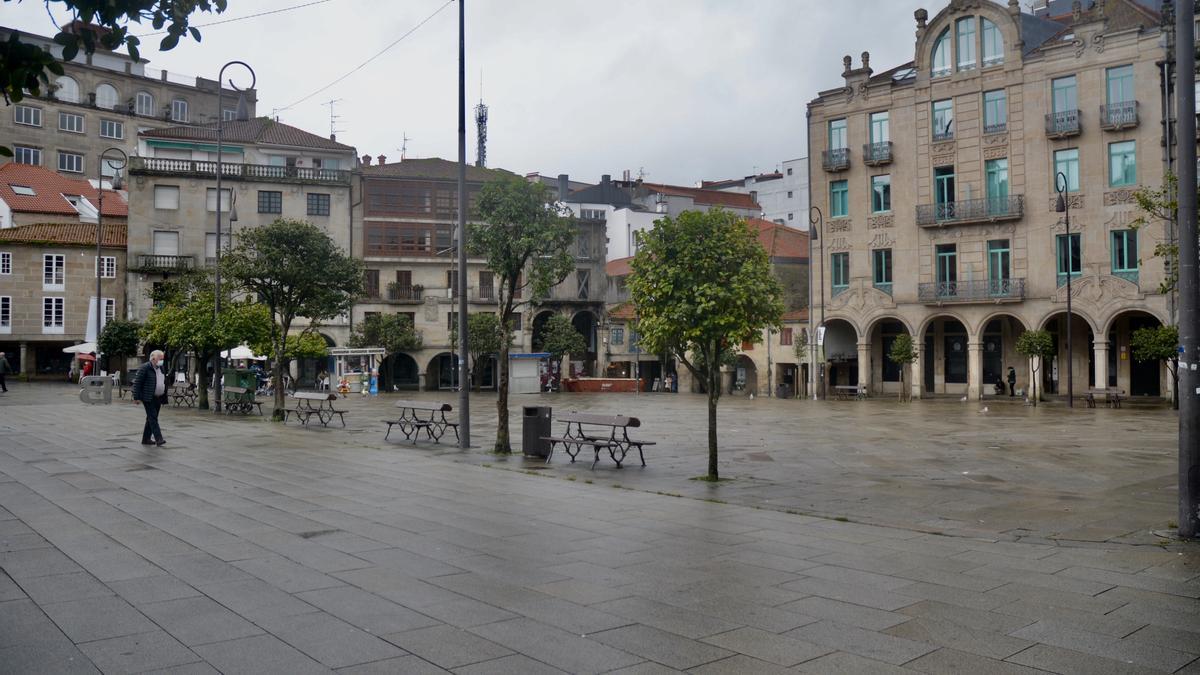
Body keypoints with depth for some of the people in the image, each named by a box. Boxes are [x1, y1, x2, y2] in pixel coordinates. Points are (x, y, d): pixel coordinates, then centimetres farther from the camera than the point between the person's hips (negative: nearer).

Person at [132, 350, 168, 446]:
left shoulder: (160, 368, 14)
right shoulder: (145, 368, -9)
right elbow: (137, 382, -11)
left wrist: (164, 399, 17)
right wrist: (137, 397, -15)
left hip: (158, 398, 8)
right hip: (148, 398, -8)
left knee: (151, 418, 11)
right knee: (153, 418, -12)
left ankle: (146, 439, 17)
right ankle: (158, 438, -18)